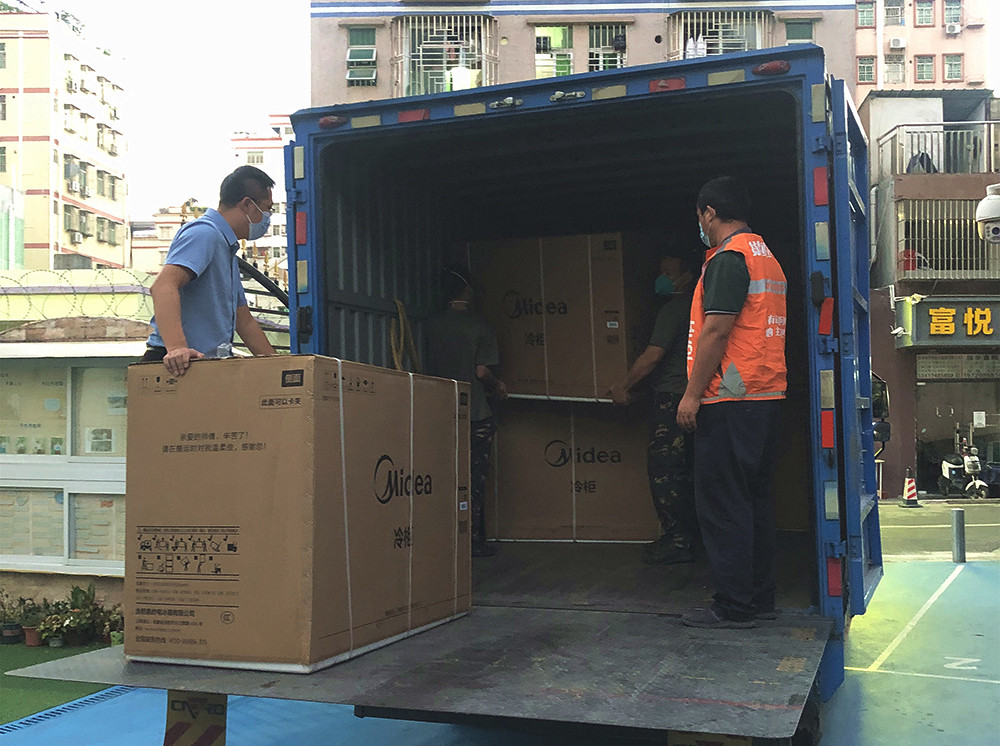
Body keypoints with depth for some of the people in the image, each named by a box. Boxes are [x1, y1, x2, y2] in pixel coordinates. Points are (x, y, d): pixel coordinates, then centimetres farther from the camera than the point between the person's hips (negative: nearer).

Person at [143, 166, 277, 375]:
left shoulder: (228, 250, 24)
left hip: (211, 363, 9)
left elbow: (245, 322, 29)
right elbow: (164, 285, -24)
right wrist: (176, 347, -35)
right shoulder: (204, 234, -8)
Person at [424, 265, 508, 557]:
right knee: (475, 478, 4)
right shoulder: (480, 326, -8)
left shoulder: (432, 325, 4)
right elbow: (482, 371, -13)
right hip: (476, 413, -4)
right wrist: (498, 387, 7)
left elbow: (428, 368, 9)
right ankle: (475, 541, 8)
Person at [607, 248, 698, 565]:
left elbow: (654, 355, -17)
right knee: (682, 468, 15)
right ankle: (690, 533, 20)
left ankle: (677, 541, -6)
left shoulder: (673, 309, -12)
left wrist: (623, 386, -8)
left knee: (663, 468, -8)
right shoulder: (691, 305, 18)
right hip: (687, 395, 10)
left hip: (671, 397, -10)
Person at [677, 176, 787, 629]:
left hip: (730, 399, -10)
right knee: (753, 497, 14)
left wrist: (692, 394, -15)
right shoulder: (765, 256, 20)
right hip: (764, 397, 10)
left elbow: (716, 331, -18)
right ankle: (760, 599, 20)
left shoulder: (729, 257, -11)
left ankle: (733, 606, -1)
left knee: (721, 503, -5)